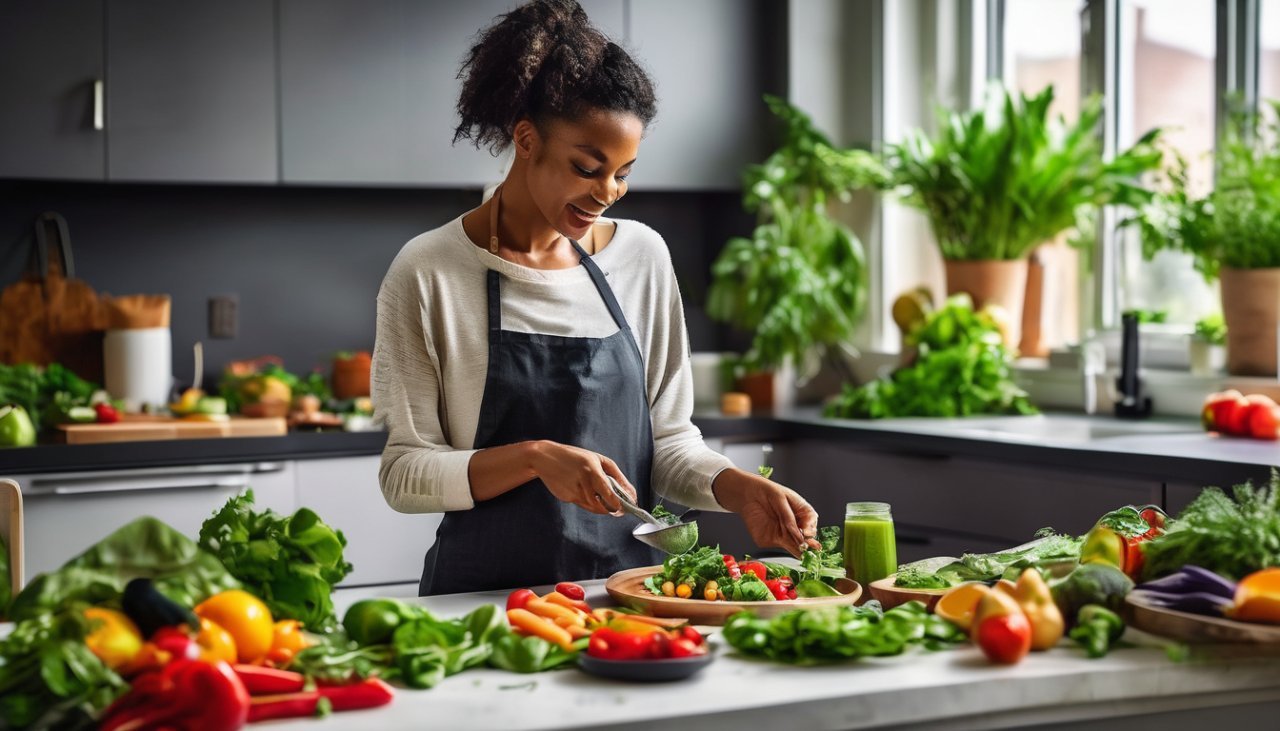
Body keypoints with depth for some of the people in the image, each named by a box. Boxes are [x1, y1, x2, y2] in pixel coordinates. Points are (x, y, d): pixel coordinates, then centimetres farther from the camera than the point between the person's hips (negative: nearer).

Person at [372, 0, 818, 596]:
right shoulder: (427, 273, -5)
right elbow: (403, 474, -5)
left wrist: (739, 489, -7)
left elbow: (667, 440, 12)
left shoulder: (643, 256, 7)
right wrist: (533, 458, -19)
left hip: (629, 590, 3)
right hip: (490, 595, -3)